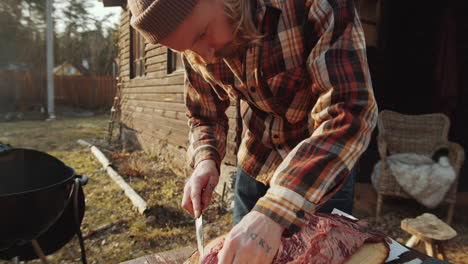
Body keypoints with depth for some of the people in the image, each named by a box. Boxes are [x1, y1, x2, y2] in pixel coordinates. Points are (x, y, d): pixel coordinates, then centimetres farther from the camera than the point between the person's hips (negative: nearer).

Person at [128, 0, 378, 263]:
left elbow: (352, 112, -35)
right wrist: (206, 160, -21)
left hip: (327, 170, -3)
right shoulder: (198, 49, -11)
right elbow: (205, 117, 1)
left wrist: (273, 213, -44)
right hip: (255, 167, 4)